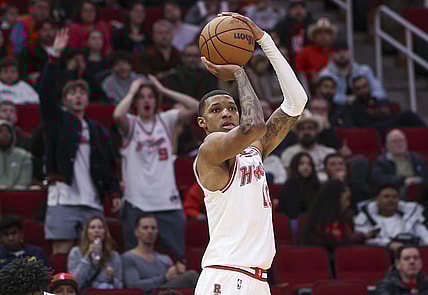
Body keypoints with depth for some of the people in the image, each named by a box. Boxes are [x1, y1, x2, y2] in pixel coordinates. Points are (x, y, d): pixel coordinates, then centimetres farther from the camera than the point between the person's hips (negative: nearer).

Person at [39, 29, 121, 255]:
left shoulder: (97, 130, 19)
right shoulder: (58, 120, 8)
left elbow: (109, 164, 16)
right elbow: (45, 92, -6)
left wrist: (114, 193, 3)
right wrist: (55, 55, -13)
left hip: (92, 202, 4)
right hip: (63, 199, -4)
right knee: (61, 252, -8)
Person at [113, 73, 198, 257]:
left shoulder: (165, 120, 10)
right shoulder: (130, 124, 2)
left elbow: (195, 107, -2)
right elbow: (118, 115, -21)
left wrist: (163, 90, 0)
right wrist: (131, 92, -6)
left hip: (168, 202, 2)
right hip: (137, 203, -2)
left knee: (178, 255, 1)